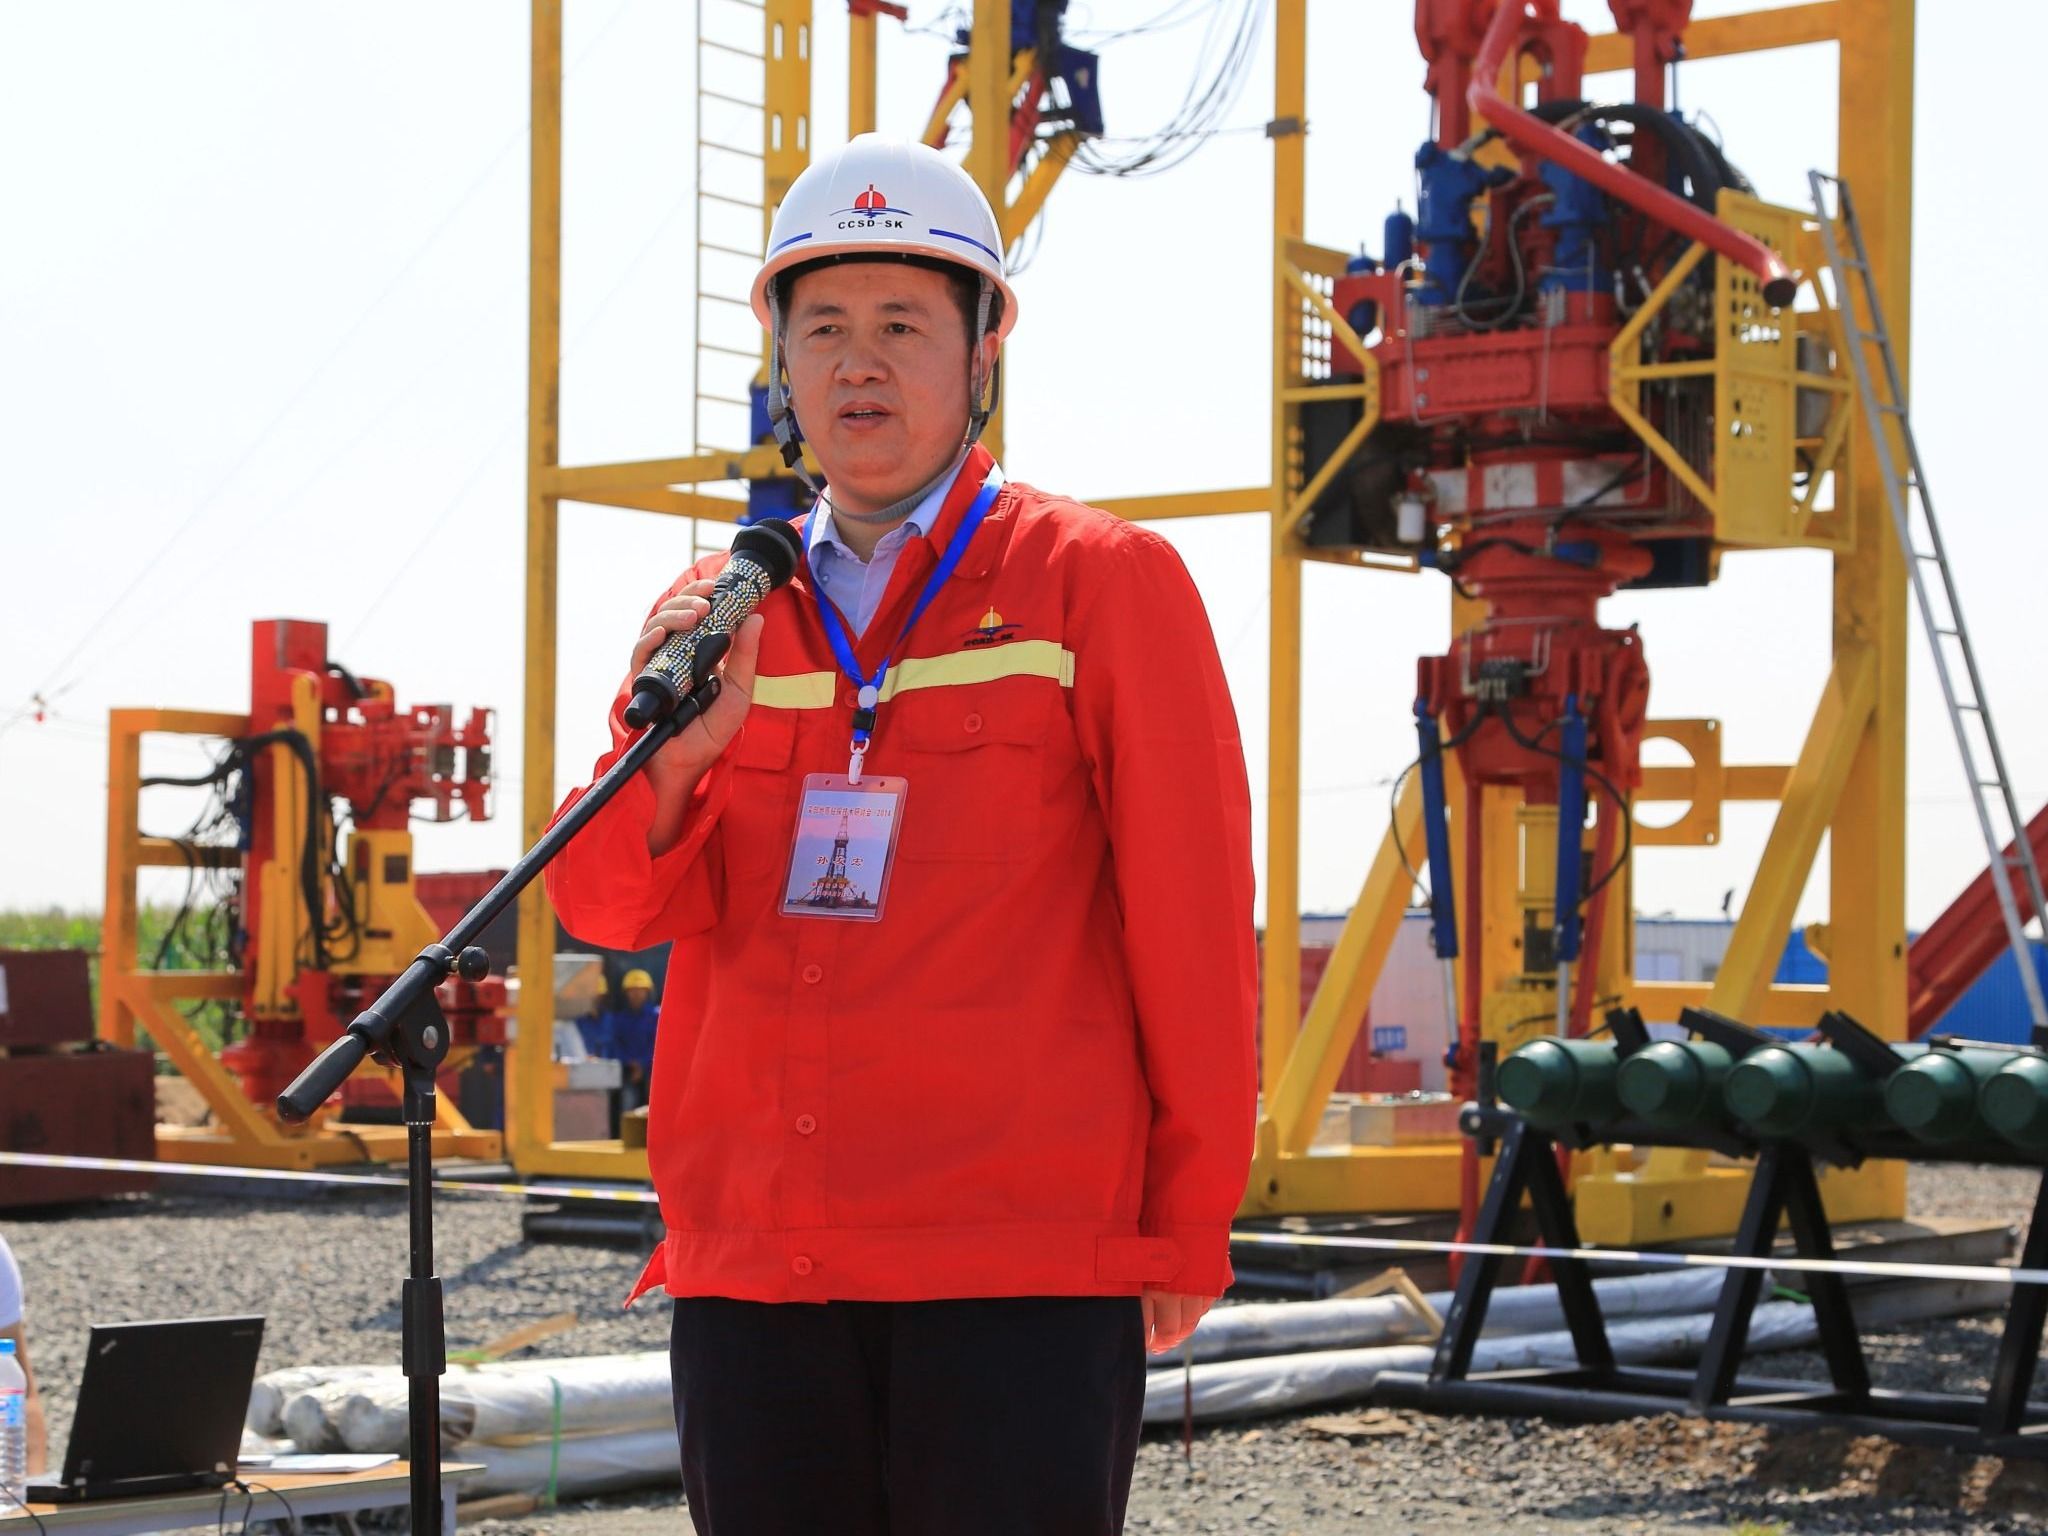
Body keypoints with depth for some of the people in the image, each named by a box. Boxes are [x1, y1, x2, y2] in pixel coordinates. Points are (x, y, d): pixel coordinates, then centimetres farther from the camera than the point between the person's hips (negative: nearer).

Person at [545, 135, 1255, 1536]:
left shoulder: (1102, 581, 2)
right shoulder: (720, 614, 15)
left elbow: (1193, 928, 0)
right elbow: (606, 905, 8)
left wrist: (1186, 1235, -1)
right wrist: (671, 753, -13)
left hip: (1023, 1268, -4)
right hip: (751, 1270, 4)